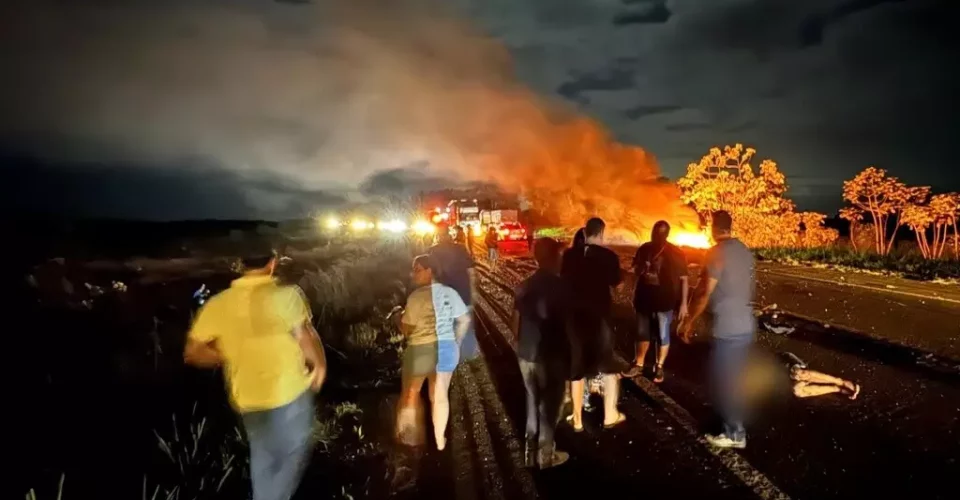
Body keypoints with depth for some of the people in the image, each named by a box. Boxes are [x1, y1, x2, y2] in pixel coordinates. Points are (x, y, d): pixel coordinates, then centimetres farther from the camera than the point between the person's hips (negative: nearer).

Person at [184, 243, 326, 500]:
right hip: (290, 392, -5)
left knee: (262, 456, 27)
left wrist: (228, 357, 13)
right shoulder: (286, 295, -18)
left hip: (247, 398, 5)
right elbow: (306, 339, -22)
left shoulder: (218, 303, -4)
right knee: (292, 455, 18)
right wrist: (319, 365, -4)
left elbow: (193, 352, -1)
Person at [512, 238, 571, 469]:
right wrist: (569, 354, 1)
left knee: (532, 401, 20)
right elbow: (567, 324, -13)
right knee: (549, 405, 11)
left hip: (526, 354, 5)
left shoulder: (524, 286, 0)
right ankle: (546, 454, 25)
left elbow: (515, 323, 5)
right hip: (551, 356, -5)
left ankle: (531, 451, 30)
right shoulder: (560, 286, -16)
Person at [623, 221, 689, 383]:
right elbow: (636, 270, 14)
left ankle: (659, 367, 21)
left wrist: (683, 303, -13)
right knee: (642, 333, 14)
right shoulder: (644, 249, 2)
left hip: (665, 301, -4)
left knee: (662, 335, 6)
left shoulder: (676, 254, -10)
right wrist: (641, 269, -10)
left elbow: (683, 279, -9)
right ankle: (638, 365, 26)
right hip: (644, 299, 4)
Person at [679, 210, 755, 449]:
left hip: (728, 328, -8)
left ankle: (734, 434, 14)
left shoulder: (717, 252, -15)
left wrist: (689, 321, -8)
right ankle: (735, 425, 31)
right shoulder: (745, 251, 10)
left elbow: (705, 293, -16)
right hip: (746, 325, 8)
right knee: (734, 379, 19)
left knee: (723, 380, 5)